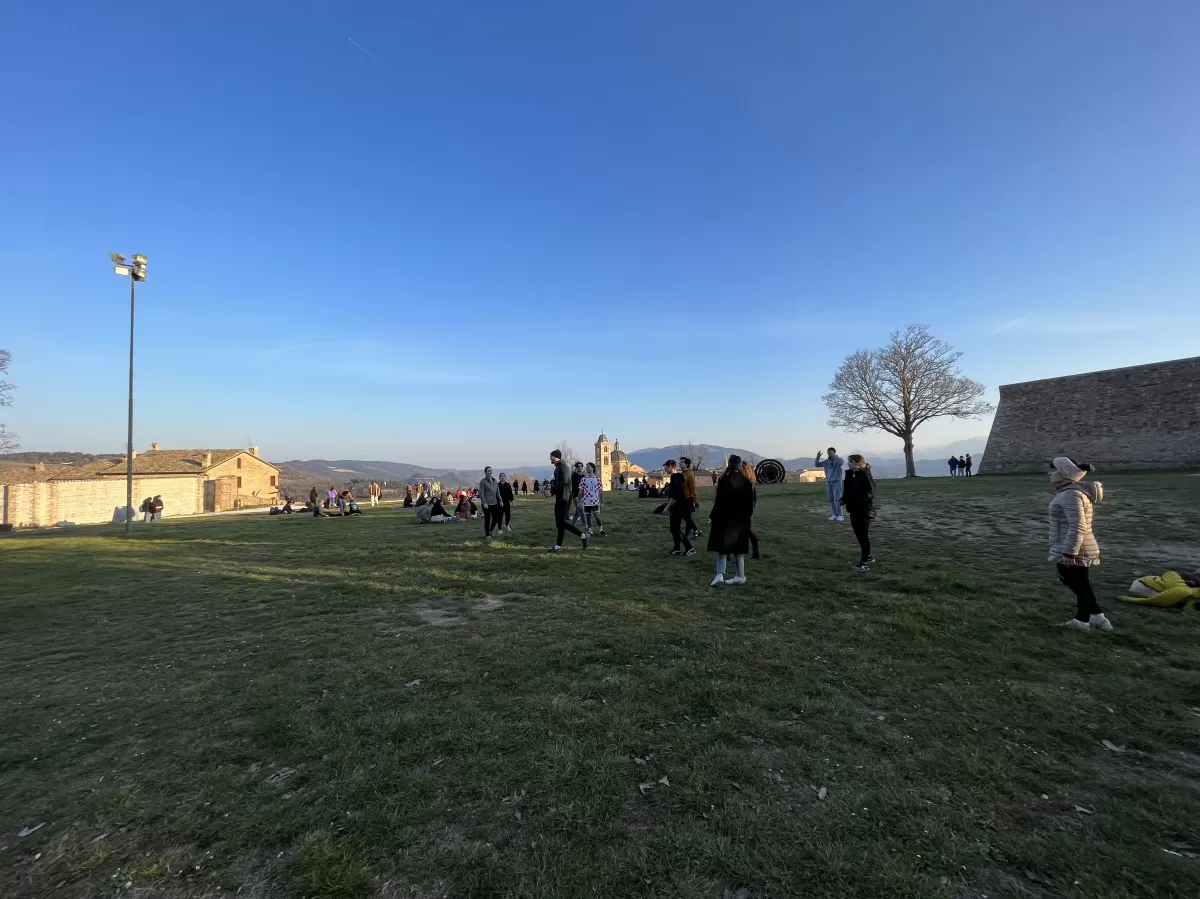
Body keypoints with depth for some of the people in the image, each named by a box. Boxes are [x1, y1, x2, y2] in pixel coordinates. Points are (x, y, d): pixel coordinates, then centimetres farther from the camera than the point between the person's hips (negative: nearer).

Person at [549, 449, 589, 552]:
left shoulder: (563, 467, -15)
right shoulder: (558, 467, 16)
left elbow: (563, 482, -27)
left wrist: (553, 489, -14)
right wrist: (552, 484, 4)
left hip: (564, 499, -10)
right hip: (559, 498, 10)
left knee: (562, 522, -12)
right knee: (559, 523, 9)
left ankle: (582, 535, -2)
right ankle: (558, 546, 12)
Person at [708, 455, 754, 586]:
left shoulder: (724, 480, -14)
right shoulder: (746, 481, 1)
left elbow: (720, 500, -15)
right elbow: (750, 501, 6)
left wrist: (713, 515, -5)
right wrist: (748, 516, 17)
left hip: (725, 518, -5)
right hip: (741, 519, 5)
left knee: (722, 546, 1)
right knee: (737, 548, 15)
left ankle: (720, 575, -13)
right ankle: (740, 576, 19)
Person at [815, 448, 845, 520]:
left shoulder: (839, 459, -6)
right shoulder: (826, 461, 8)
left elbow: (841, 462, -29)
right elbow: (817, 465, 11)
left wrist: (834, 456, -42)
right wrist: (818, 457, -5)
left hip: (837, 482, -5)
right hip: (828, 482, 5)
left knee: (837, 499, -10)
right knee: (830, 499, 4)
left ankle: (840, 515, -6)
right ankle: (835, 514, 11)